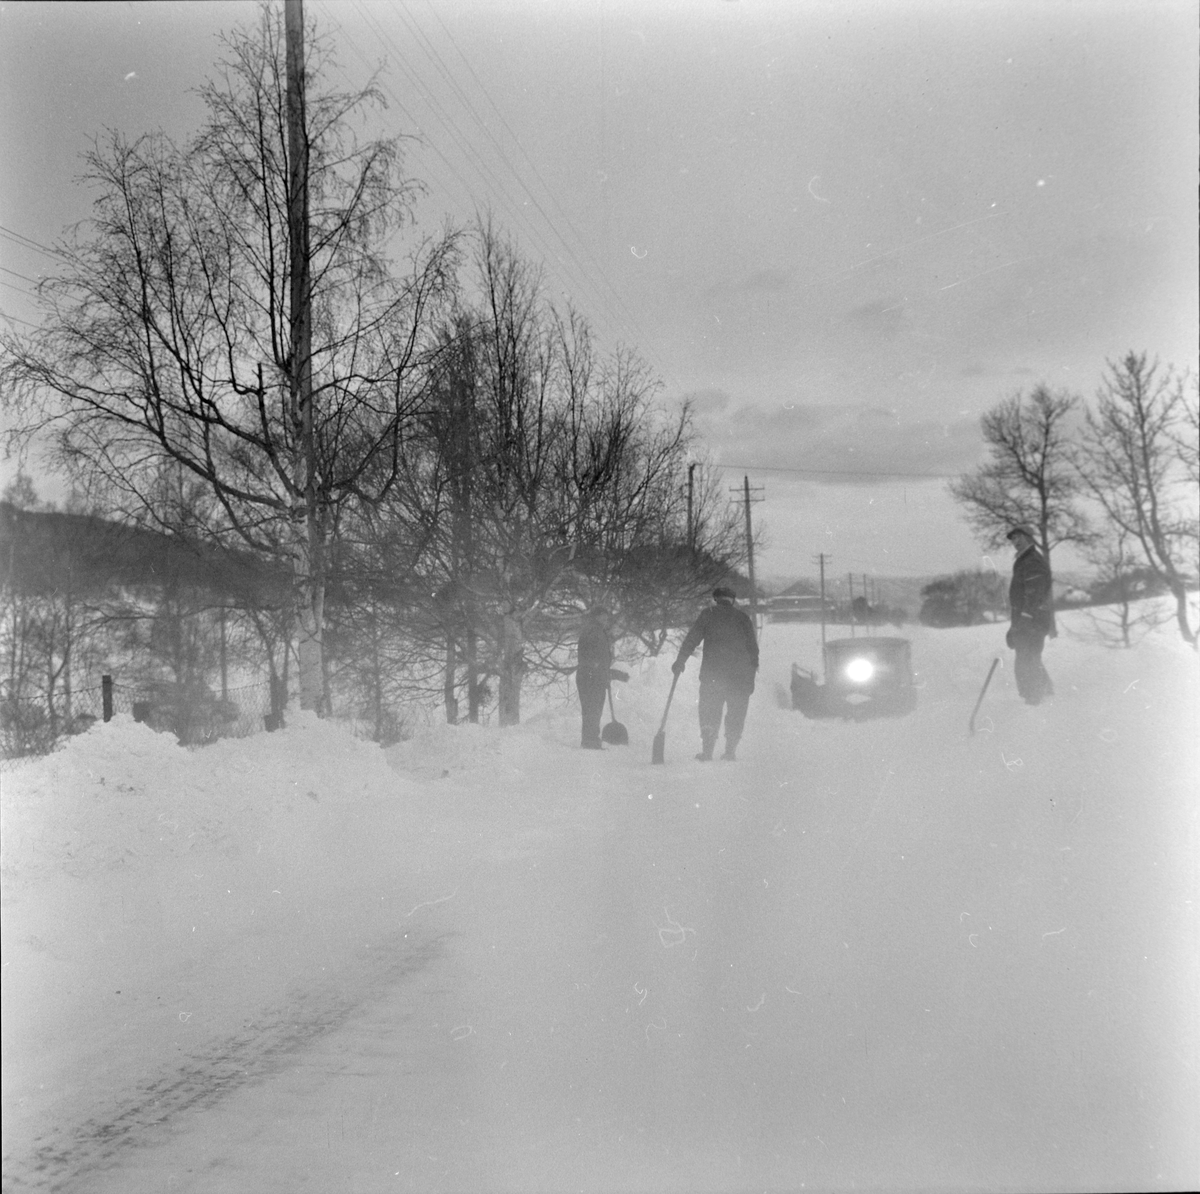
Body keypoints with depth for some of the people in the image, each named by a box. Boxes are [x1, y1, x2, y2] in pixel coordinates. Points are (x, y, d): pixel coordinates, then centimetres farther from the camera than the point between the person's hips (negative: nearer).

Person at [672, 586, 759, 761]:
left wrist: (680, 661, 6)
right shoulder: (743, 618, 9)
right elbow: (753, 648, 10)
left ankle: (707, 750, -4)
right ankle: (731, 750, 6)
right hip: (740, 675, 1)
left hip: (712, 674, -1)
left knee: (709, 711, 4)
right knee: (736, 713, 11)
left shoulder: (708, 614, 4)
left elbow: (691, 639, -1)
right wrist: (751, 678, 16)